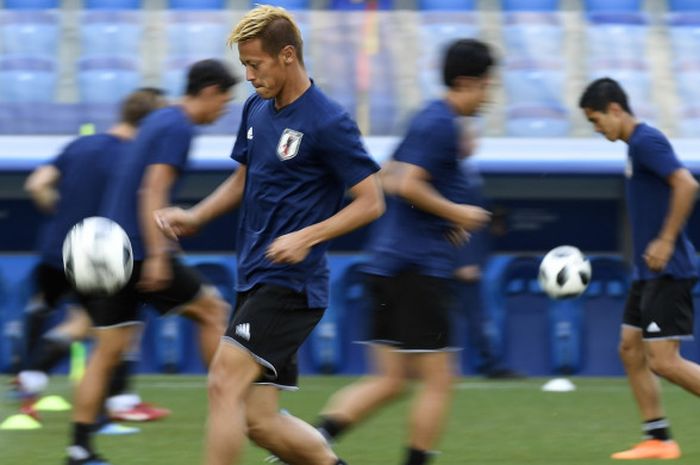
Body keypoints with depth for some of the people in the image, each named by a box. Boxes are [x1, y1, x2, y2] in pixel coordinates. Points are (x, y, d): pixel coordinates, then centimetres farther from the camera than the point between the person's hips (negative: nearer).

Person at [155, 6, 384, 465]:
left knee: (225, 384, -18)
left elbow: (371, 202, -10)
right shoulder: (256, 109, 11)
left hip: (291, 284, -8)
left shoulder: (329, 123, -12)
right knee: (259, 420, 5)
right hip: (254, 281, 8)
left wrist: (307, 237, -21)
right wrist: (195, 216, 9)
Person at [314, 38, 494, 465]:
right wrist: (455, 213, -11)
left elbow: (390, 181, 25)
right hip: (421, 266, -10)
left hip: (388, 265, 10)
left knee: (390, 381, 8)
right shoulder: (441, 125, -12)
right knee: (439, 381, -1)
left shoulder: (430, 120, 17)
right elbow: (406, 185, -22)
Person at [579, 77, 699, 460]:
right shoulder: (636, 144, 15)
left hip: (668, 271, -10)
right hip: (649, 273, 10)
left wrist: (666, 241, -24)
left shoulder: (646, 141, -15)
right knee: (630, 350, 9)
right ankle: (658, 440, 12)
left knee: (663, 361, -12)